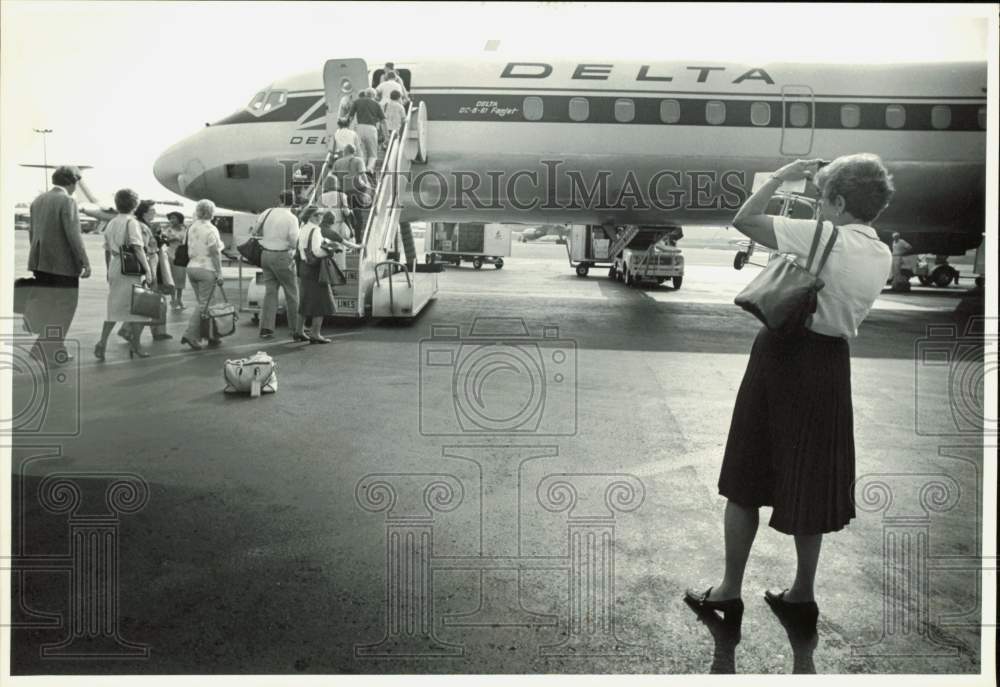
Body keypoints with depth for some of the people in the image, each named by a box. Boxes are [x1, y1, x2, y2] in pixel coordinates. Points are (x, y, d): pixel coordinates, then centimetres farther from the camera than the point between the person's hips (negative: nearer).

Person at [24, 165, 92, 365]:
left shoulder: (38, 200, 10)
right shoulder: (67, 201, -13)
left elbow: (32, 232, 15)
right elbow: (74, 235, -18)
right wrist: (85, 263, -13)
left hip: (40, 261, 7)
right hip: (62, 262, -7)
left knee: (44, 304, 16)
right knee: (61, 307, 4)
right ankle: (53, 350, 6)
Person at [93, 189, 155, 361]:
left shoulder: (111, 224, 15)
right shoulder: (131, 222, -8)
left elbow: (107, 251, 19)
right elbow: (138, 248, -17)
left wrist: (109, 272, 28)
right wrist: (148, 270, -17)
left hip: (115, 268, 7)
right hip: (131, 270, -7)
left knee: (114, 308, 11)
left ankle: (102, 343, 0)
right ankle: (135, 345, 8)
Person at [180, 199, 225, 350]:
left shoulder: (191, 228, 11)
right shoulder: (211, 230, -11)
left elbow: (189, 250, 16)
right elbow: (215, 253, -13)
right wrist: (219, 273, -11)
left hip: (192, 267, 7)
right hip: (206, 269, -7)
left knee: (202, 303, 12)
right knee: (203, 304, -3)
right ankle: (190, 334, -8)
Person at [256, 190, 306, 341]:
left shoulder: (267, 213, 4)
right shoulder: (292, 218, -10)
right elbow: (295, 242, -15)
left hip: (265, 255, 5)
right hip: (282, 257, -5)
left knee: (270, 291, 11)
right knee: (292, 294, 4)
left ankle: (266, 328, 6)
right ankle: (297, 331, 6)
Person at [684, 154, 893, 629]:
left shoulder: (825, 236, -16)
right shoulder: (882, 256, 4)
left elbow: (743, 220, -16)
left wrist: (780, 177, -4)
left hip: (786, 355, -6)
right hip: (831, 364, 6)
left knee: (748, 479, 6)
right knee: (809, 479, 16)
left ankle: (730, 590, 15)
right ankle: (802, 594, 25)